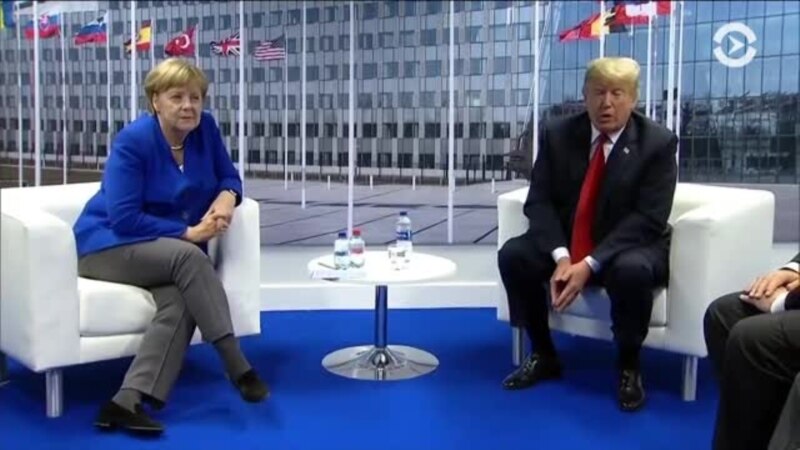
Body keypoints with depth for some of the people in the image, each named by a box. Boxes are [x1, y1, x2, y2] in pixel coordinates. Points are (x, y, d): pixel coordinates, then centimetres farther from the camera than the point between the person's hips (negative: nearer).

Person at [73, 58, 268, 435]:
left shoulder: (205, 128, -1)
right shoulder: (133, 140, -18)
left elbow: (227, 176, 7)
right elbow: (123, 218, -22)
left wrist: (227, 196, -17)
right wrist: (187, 233, -23)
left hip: (169, 254, 5)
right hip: (108, 245, -5)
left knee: (181, 301, -30)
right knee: (188, 256, -35)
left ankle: (127, 402, -33)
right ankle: (237, 367, -31)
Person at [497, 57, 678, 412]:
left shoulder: (658, 142, -13)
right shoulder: (557, 135, -4)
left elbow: (648, 218, -19)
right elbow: (539, 201, -7)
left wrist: (590, 264, -29)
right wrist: (561, 256, -26)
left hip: (631, 247, -3)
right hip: (566, 245, 4)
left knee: (632, 271, -37)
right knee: (512, 255, -20)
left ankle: (628, 367, -9)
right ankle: (543, 355, 0)